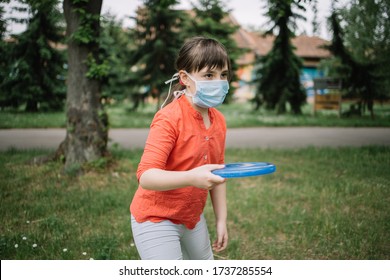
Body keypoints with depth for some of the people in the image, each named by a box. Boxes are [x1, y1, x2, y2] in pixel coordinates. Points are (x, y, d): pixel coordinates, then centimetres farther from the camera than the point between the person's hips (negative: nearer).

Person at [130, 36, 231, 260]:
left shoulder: (218, 120, 0)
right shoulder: (169, 118, -23)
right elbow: (146, 176, -31)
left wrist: (221, 220, 9)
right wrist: (191, 177, -46)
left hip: (193, 218, 8)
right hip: (156, 219, -8)